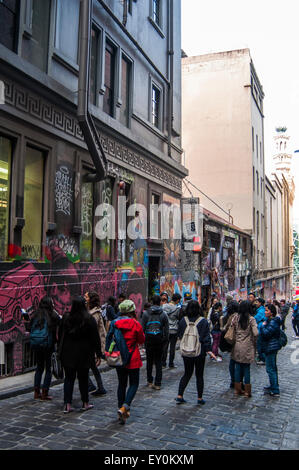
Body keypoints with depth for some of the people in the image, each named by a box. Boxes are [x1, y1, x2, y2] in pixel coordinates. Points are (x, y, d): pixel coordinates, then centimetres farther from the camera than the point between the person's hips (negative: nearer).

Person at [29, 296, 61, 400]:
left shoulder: (35, 315, 2)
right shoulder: (53, 315, -10)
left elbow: (29, 328, 6)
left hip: (37, 345, 5)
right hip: (49, 345, -4)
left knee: (39, 368, 18)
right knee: (48, 369, 7)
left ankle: (37, 392, 20)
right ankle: (44, 393, 7)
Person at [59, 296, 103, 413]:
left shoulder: (66, 318, -2)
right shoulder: (89, 319, -10)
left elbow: (60, 335, 5)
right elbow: (95, 338, -8)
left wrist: (61, 351, 14)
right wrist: (99, 354, -3)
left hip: (68, 353, 2)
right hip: (84, 354, -2)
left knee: (69, 378, 9)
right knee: (83, 378, 10)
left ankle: (67, 405, 6)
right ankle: (85, 403, 21)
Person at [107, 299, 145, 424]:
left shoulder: (114, 323, -2)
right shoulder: (135, 324, -12)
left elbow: (109, 339, 4)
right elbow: (142, 340, 0)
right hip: (132, 359, -4)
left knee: (121, 384, 15)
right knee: (134, 384, 7)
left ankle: (121, 409, 19)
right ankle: (124, 407, -11)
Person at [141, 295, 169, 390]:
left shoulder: (146, 313, -3)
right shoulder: (163, 314, -2)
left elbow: (142, 327, -1)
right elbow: (166, 329, 0)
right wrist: (165, 339, 9)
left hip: (149, 339, 0)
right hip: (159, 340, 0)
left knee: (149, 361, 14)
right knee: (158, 361, 6)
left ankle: (150, 381, 21)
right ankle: (157, 383, 5)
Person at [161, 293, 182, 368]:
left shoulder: (164, 306, -2)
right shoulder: (177, 308, -13)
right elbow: (180, 318, -3)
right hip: (174, 330, -3)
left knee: (165, 346, 10)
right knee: (172, 347, 5)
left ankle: (163, 363, 15)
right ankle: (171, 364, 10)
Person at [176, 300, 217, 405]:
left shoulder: (183, 320, -4)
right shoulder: (203, 321, -10)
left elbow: (179, 335, 5)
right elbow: (206, 337, -11)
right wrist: (209, 350, -9)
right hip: (200, 352, -2)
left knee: (187, 374, 16)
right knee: (199, 375, 10)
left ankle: (179, 396, 13)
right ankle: (200, 398, 17)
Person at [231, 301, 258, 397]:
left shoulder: (235, 317, -3)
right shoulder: (251, 319, -11)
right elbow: (256, 333, -16)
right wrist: (254, 342, 1)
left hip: (237, 346, 3)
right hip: (247, 347, -2)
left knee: (238, 367, 12)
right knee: (246, 368, 6)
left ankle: (237, 389, 20)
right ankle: (247, 391, 12)